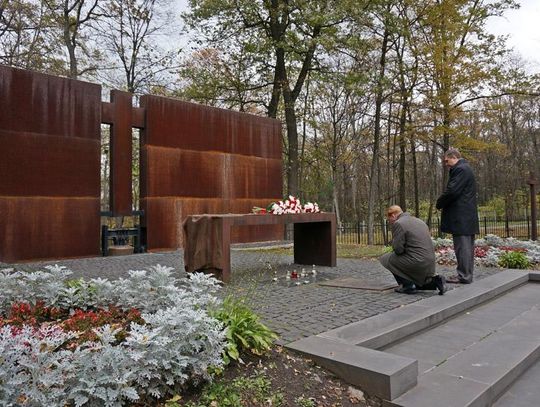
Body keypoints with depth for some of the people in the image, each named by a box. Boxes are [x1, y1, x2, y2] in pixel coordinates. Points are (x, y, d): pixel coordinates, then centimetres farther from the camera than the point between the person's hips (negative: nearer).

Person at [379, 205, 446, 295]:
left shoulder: (398, 224, -11)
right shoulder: (419, 221, 18)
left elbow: (398, 249, -14)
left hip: (417, 262, -9)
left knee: (385, 259, 4)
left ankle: (408, 285, 1)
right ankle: (435, 281, 8)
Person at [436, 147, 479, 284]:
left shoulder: (460, 169, -13)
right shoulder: (466, 169, 20)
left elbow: (452, 191, -20)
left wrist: (439, 203, -6)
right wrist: (442, 203, 10)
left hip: (461, 216, -11)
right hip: (468, 215, 11)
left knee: (462, 246, -6)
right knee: (467, 246, 13)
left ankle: (464, 276, -2)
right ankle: (467, 274, 21)